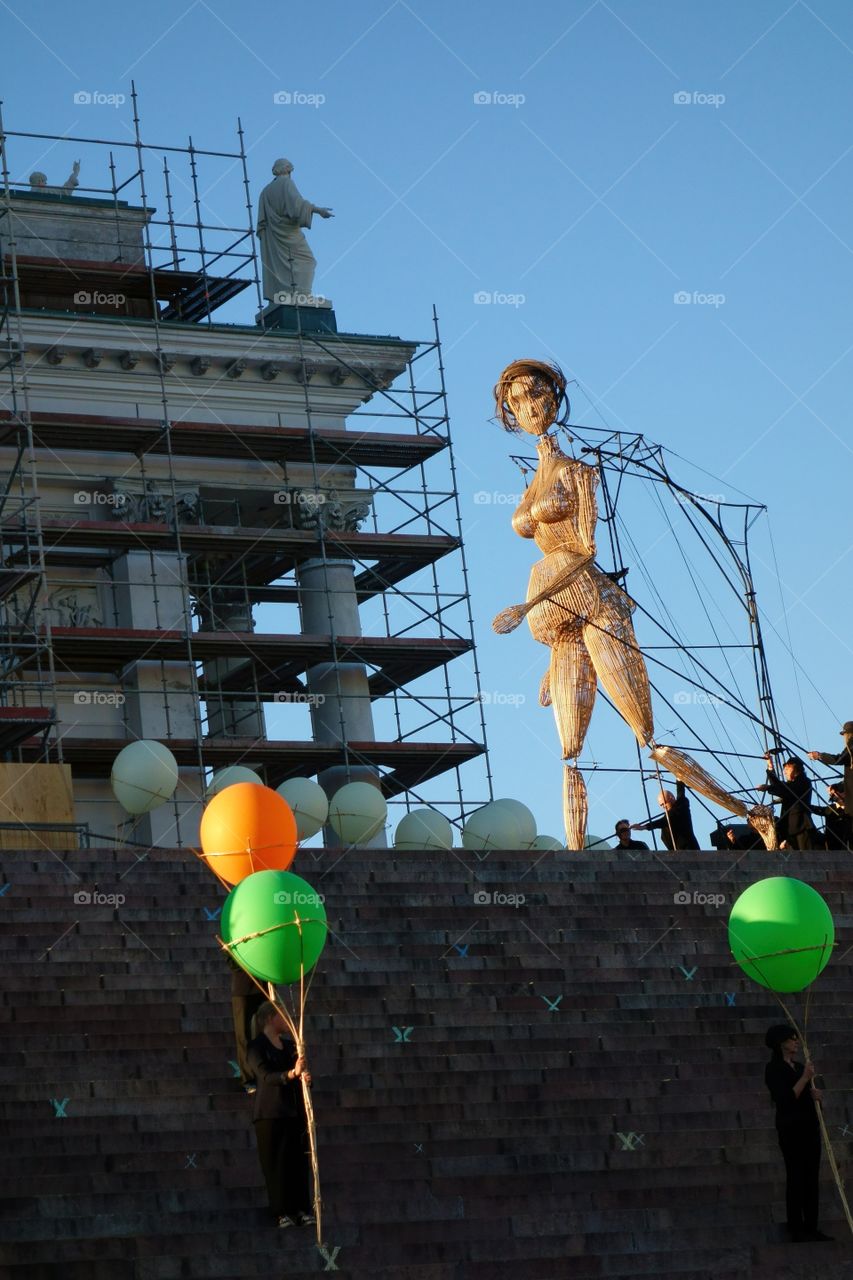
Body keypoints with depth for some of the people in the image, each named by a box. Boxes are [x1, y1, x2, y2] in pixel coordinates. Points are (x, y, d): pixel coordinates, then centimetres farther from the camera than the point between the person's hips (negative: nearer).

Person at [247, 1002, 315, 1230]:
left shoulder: (289, 1044, 16)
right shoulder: (257, 1047, -4)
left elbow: (301, 1072, 14)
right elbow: (265, 1076, -18)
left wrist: (305, 1076, -9)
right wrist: (291, 1074, -32)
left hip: (294, 1111, 6)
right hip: (271, 1114, -6)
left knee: (299, 1161, 2)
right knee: (276, 1163, -6)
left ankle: (302, 1209, 3)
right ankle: (282, 1213, -6)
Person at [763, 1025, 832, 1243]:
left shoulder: (800, 1067, 14)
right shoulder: (774, 1069, -9)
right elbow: (786, 1099, -18)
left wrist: (814, 1094, -1)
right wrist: (805, 1078, -19)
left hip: (810, 1126, 7)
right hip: (791, 1128, -7)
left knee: (812, 1178, 7)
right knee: (796, 1178, -5)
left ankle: (811, 1227, 12)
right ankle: (796, 1229, 0)